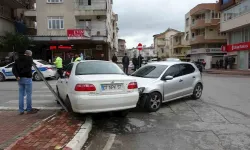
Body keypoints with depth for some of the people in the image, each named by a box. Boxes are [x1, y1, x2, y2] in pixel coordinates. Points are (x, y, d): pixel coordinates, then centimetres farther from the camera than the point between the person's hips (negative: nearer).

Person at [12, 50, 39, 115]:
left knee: (21, 94, 11)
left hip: (20, 79, 6)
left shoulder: (18, 59, 12)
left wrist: (17, 76, -8)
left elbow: (14, 69, 1)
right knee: (29, 94, 2)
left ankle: (21, 110, 15)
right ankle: (29, 109, 8)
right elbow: (28, 68, -14)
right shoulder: (29, 59, -4)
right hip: (27, 78, -6)